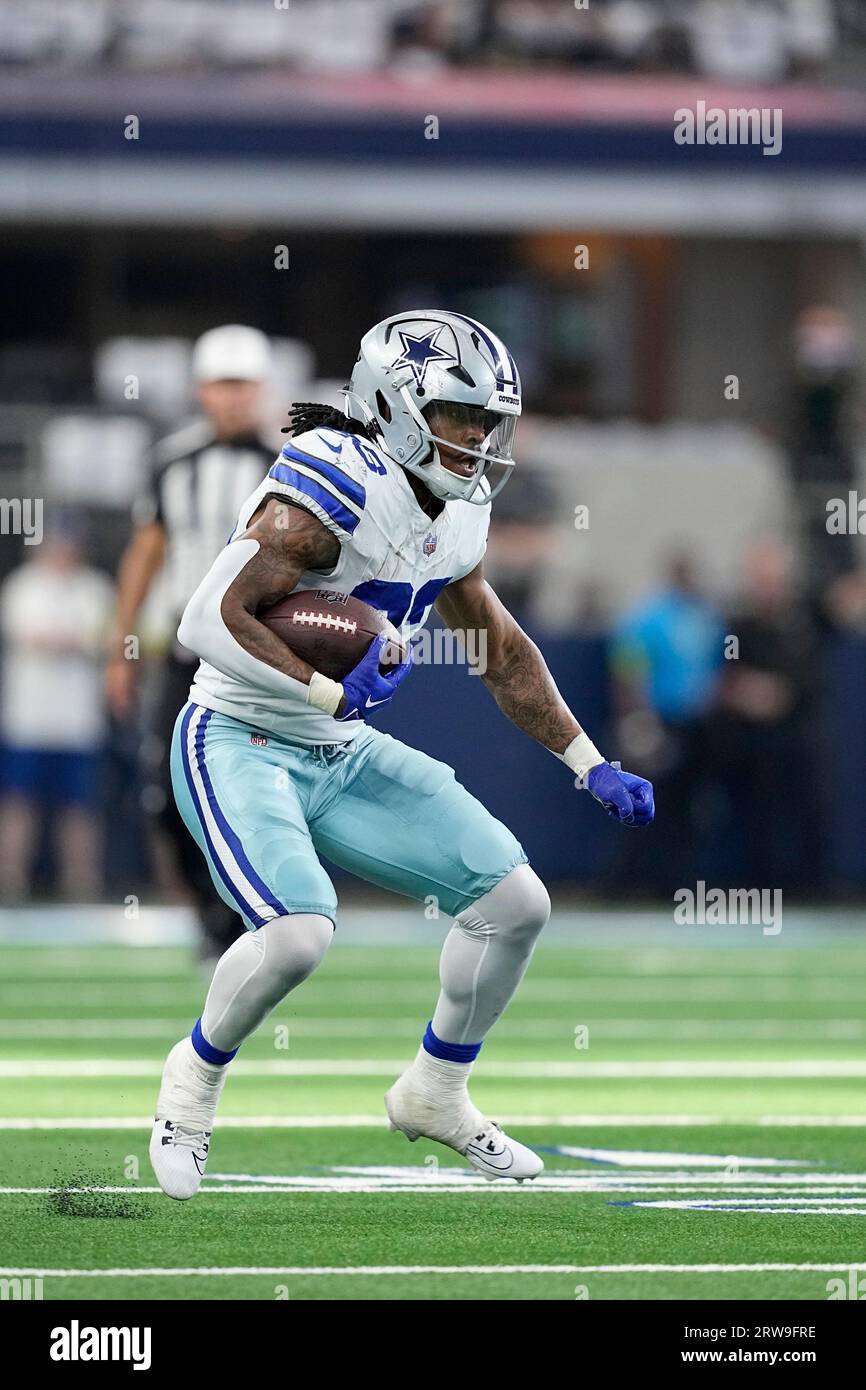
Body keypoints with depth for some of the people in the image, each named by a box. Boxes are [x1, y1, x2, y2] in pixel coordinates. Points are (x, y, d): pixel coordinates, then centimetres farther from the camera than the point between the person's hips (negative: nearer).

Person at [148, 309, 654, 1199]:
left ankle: (435, 1094, 22)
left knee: (515, 902, 1)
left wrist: (591, 767, 15)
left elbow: (502, 652, 19)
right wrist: (330, 693, -28)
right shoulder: (334, 487, -23)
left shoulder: (452, 515, 4)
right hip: (240, 748, -8)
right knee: (299, 932, -30)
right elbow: (208, 621, -29)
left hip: (344, 758, 8)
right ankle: (195, 1080, 0)